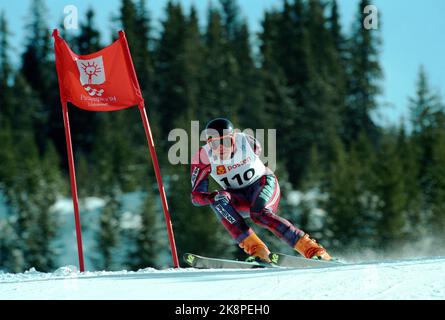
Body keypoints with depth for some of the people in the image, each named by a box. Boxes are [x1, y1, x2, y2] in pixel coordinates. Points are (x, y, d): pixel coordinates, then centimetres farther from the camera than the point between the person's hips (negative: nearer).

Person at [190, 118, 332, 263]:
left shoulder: (248, 142, -20)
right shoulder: (202, 158, -22)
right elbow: (196, 196, -20)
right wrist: (209, 197, -42)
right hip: (239, 198, 2)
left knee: (258, 213, -35)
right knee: (218, 199, -31)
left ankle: (309, 247, -35)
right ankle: (254, 247, -35)